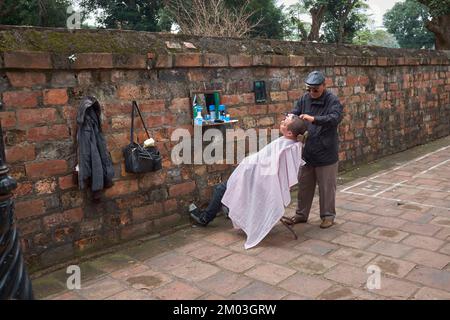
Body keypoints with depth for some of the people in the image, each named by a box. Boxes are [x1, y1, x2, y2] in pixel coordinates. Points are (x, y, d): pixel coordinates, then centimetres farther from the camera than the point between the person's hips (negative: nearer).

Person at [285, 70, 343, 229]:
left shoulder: (332, 101, -10)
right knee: (304, 185, 15)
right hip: (307, 152, 5)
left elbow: (335, 118, -26)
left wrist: (313, 119, -38)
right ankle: (301, 214, 30)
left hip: (326, 153, -5)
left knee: (326, 187, 7)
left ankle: (328, 215, 23)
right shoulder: (304, 99, 5)